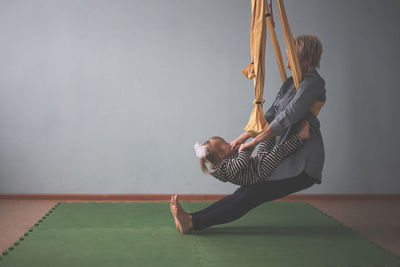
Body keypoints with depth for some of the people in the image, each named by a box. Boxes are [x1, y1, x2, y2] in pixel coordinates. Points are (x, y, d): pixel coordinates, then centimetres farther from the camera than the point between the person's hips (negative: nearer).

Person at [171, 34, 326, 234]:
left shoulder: (313, 83, -12)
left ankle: (193, 223, -21)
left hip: (302, 165, -8)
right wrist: (242, 138, 7)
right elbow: (270, 116, 16)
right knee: (245, 192, -3)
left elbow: (288, 117, -19)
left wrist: (253, 142, -16)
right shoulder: (289, 83, 16)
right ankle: (191, 218, -12)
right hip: (288, 158, 8)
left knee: (251, 195, -14)